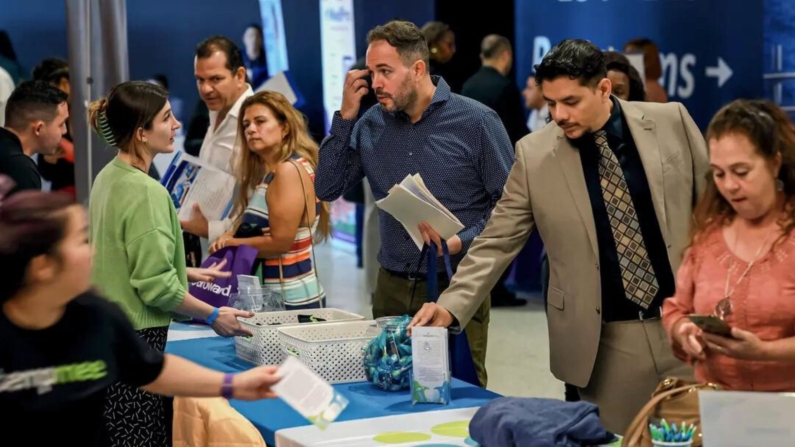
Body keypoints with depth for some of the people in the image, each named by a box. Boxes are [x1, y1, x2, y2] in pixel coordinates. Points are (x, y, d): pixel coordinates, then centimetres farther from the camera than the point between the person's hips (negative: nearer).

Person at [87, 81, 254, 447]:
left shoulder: (108, 177, 7)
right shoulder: (146, 191, -20)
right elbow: (156, 286, -20)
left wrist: (185, 273, 21)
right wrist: (213, 315, -10)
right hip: (135, 337, -9)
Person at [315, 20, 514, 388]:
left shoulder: (475, 122, -8)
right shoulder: (371, 124, 4)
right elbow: (327, 189, 3)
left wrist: (461, 242, -21)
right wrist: (346, 116, -4)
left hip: (455, 288, -4)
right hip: (391, 288, 4)